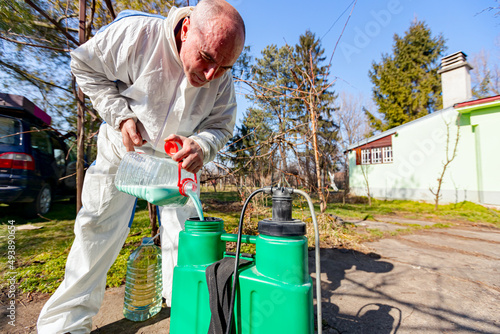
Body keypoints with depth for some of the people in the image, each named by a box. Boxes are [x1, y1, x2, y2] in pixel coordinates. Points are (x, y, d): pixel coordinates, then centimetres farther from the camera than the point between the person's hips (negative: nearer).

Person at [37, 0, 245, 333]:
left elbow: (221, 127, -9)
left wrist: (201, 146, -32)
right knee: (99, 232, 2)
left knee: (184, 234, 2)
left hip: (176, 160, 3)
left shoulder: (223, 80, -17)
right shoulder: (137, 33, -25)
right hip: (123, 151, -1)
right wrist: (121, 115, -22)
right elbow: (85, 66, -11)